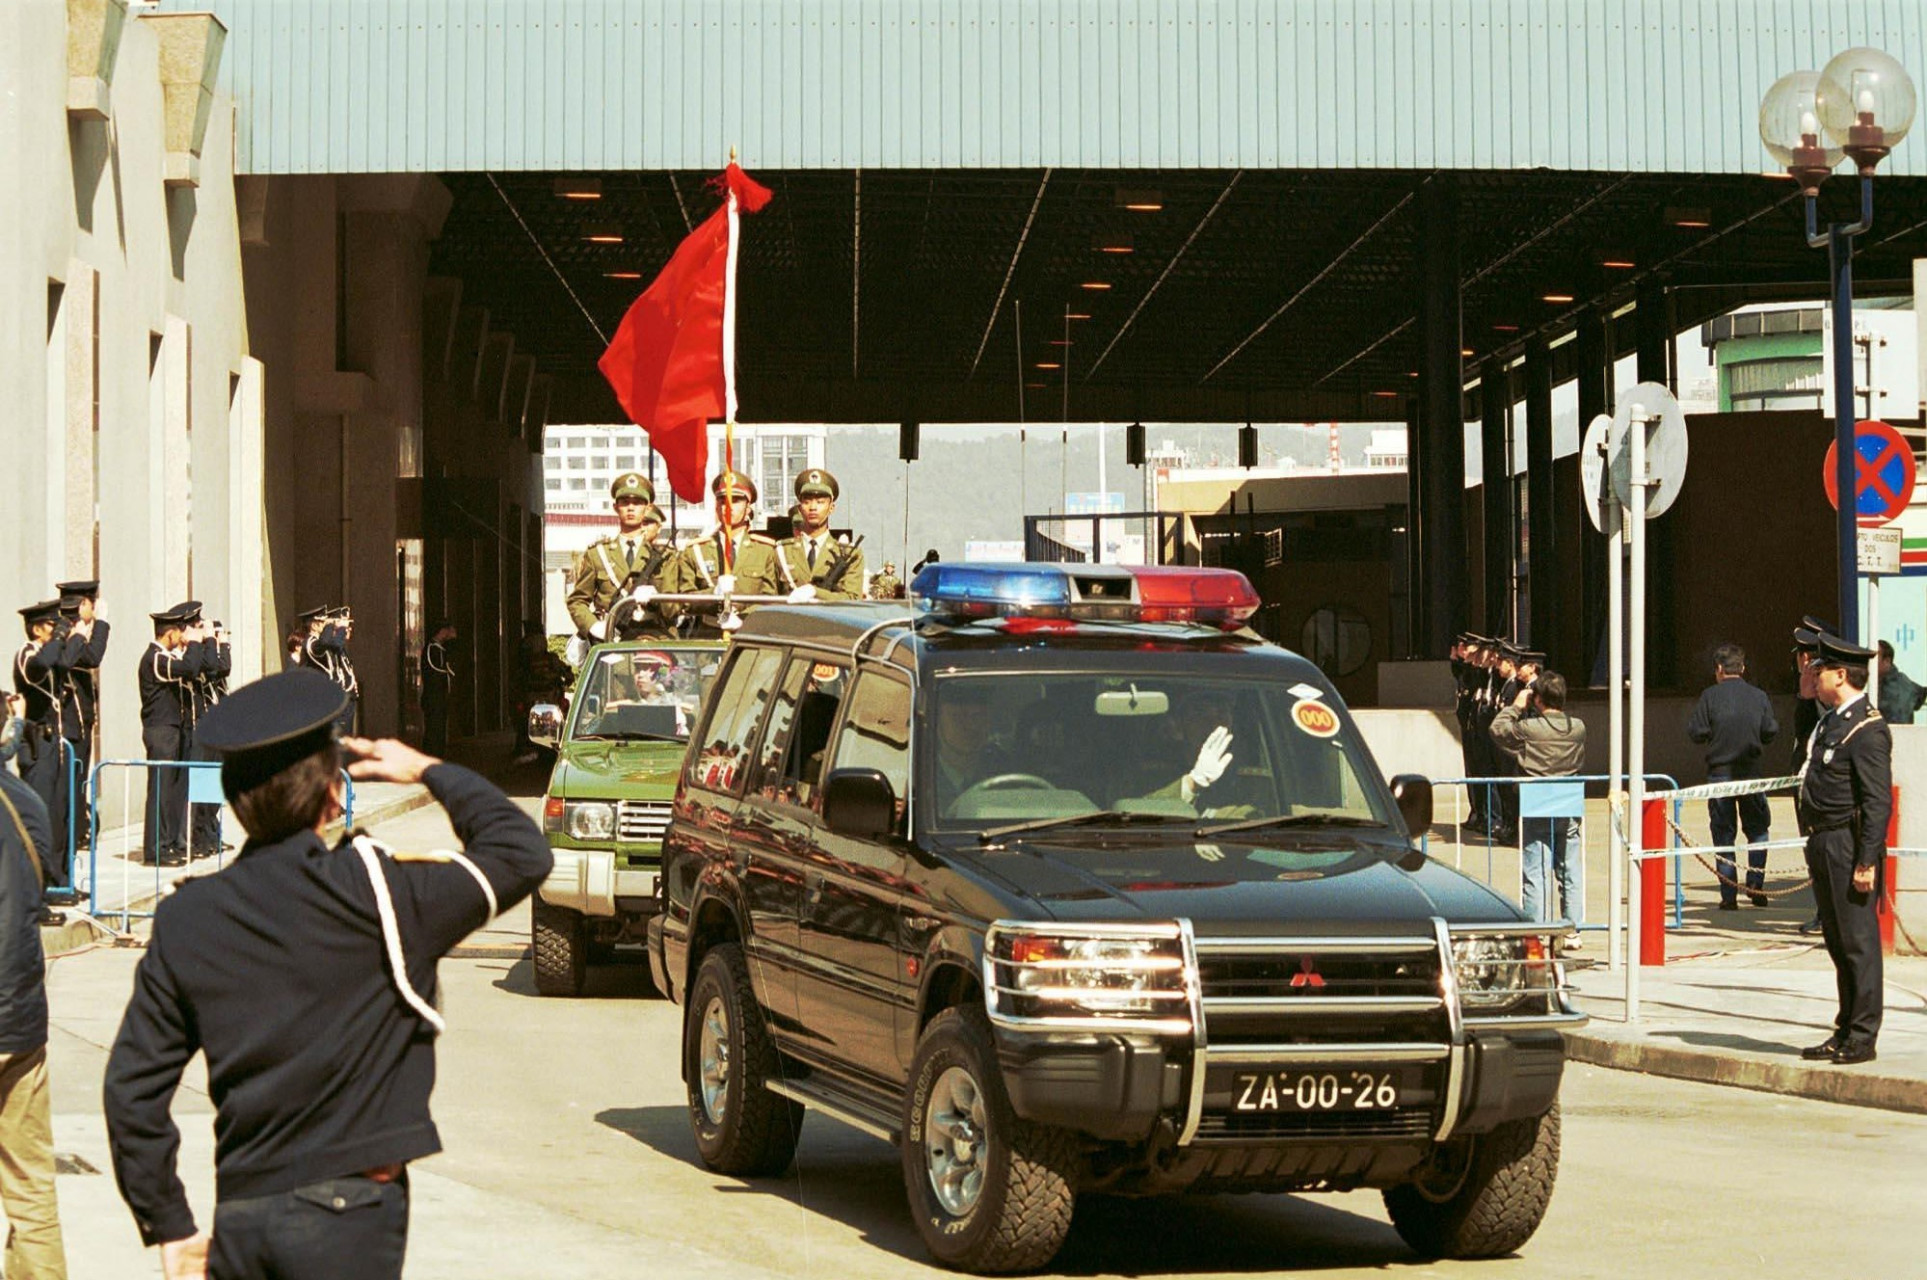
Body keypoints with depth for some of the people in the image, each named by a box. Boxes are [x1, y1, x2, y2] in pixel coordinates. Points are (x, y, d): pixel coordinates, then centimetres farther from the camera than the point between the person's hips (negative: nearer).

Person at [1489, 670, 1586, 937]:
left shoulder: (1528, 728, -14)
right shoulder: (1578, 728, -2)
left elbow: (1497, 729, 3)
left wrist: (1515, 706, 13)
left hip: (1536, 812, -4)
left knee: (1534, 873, 0)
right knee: (1568, 872, 11)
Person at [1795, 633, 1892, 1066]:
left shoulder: (1867, 730, -14)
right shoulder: (1831, 721, 15)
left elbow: (1878, 803, -18)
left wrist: (1867, 863, -21)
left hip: (1849, 846, -10)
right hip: (1824, 846, 10)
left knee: (1858, 941, -4)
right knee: (1838, 943, 14)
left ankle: (1862, 1037, 0)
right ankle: (1845, 1033, 21)